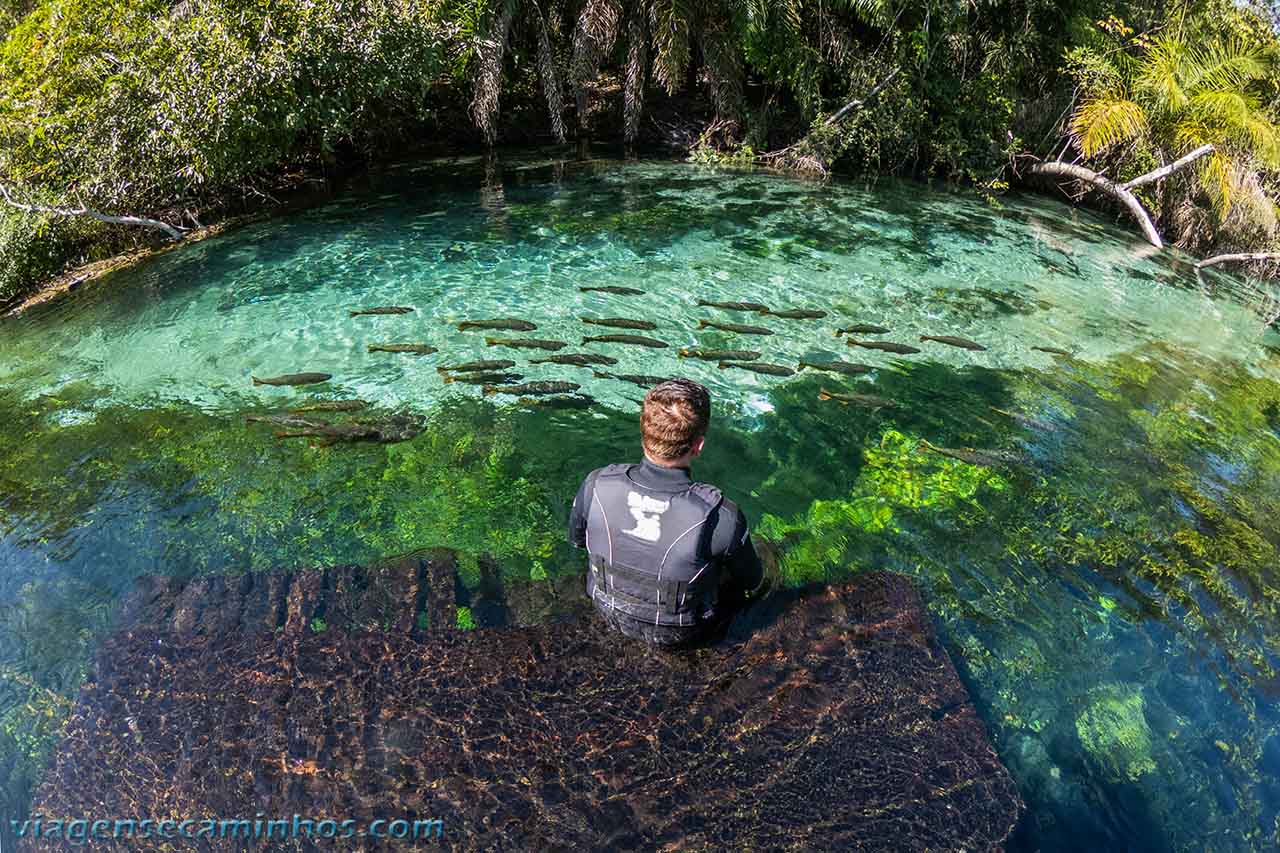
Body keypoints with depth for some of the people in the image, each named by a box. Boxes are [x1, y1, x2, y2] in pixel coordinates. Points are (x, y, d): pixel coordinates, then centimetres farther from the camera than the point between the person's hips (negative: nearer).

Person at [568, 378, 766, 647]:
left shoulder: (596, 485, -27)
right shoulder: (722, 517, -35)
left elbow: (576, 539, -4)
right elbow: (753, 584, -15)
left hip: (612, 614, 3)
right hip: (682, 635, -3)